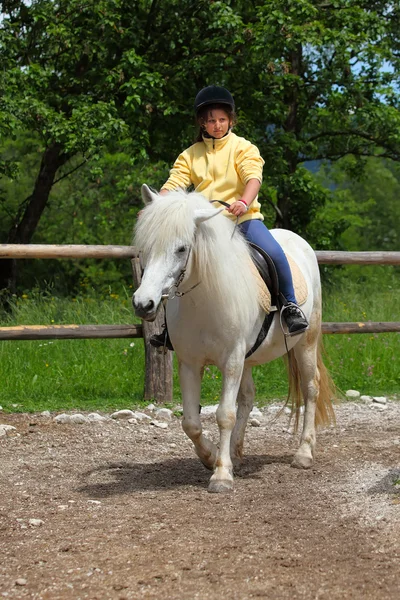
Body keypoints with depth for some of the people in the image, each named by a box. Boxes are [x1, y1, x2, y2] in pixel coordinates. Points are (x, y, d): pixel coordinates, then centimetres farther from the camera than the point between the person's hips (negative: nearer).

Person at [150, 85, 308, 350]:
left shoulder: (243, 148, 2)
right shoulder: (191, 155, 12)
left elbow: (253, 177, -15)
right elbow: (173, 184, 1)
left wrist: (244, 202, -37)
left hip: (243, 218, -4)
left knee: (273, 251, -29)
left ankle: (290, 305, -10)